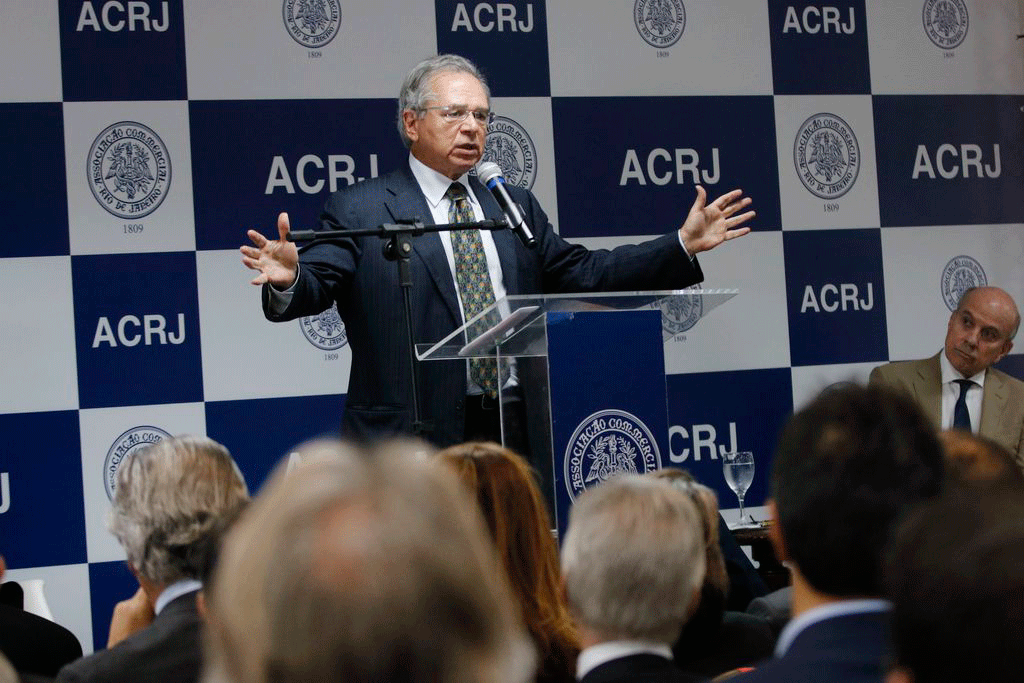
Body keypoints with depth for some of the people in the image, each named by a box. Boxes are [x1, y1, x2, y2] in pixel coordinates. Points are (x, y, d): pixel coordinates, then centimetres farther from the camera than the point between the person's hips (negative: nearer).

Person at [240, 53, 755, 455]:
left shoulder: (516, 208, 18)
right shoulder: (358, 211, 2)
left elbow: (583, 274, 18)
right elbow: (316, 286, -8)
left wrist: (683, 245, 11)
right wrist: (288, 280, -33)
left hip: (517, 433, 5)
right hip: (419, 442, -5)